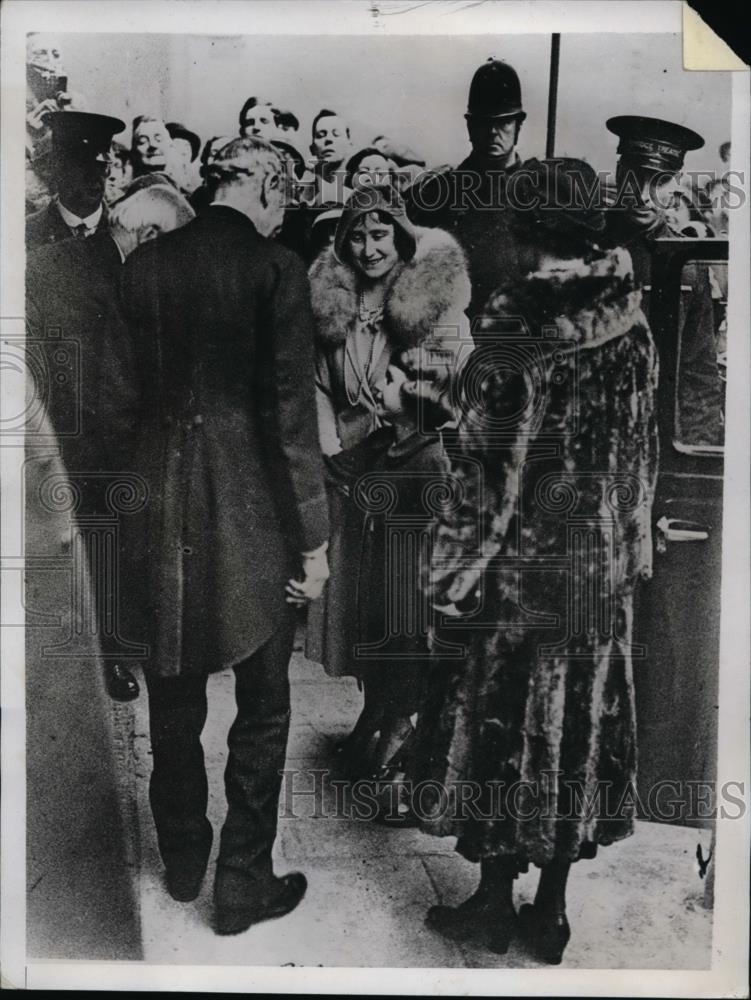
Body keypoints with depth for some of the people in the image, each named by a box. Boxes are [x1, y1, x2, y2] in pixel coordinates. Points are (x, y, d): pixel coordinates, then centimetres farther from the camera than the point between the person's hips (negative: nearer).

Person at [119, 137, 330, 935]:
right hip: (250, 515, -5)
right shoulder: (274, 269, -10)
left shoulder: (143, 264, 4)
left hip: (162, 507, 5)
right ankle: (242, 883, 23)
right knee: (261, 708, 12)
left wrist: (139, 496, 16)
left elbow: (128, 388, 6)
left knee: (173, 699, 19)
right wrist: (312, 538, -8)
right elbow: (291, 412, -13)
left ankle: (182, 861, 37)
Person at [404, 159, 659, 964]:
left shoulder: (513, 331, -16)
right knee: (581, 721, 14)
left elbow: (489, 454, -15)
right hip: (603, 565, 5)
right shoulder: (632, 329, 0)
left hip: (522, 564, -4)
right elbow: (639, 448, 6)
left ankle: (495, 902, 28)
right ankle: (550, 911, 31)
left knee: (507, 718, 11)